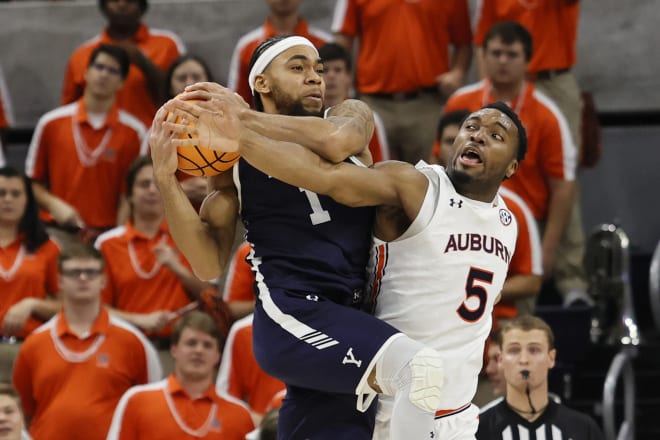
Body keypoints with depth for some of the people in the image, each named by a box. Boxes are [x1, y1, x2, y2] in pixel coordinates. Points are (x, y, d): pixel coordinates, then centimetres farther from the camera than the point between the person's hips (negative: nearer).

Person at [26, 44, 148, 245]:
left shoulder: (134, 133, 2)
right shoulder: (51, 123, 6)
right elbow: (34, 181, 12)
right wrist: (54, 205, -7)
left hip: (107, 234, -1)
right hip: (58, 232, 1)